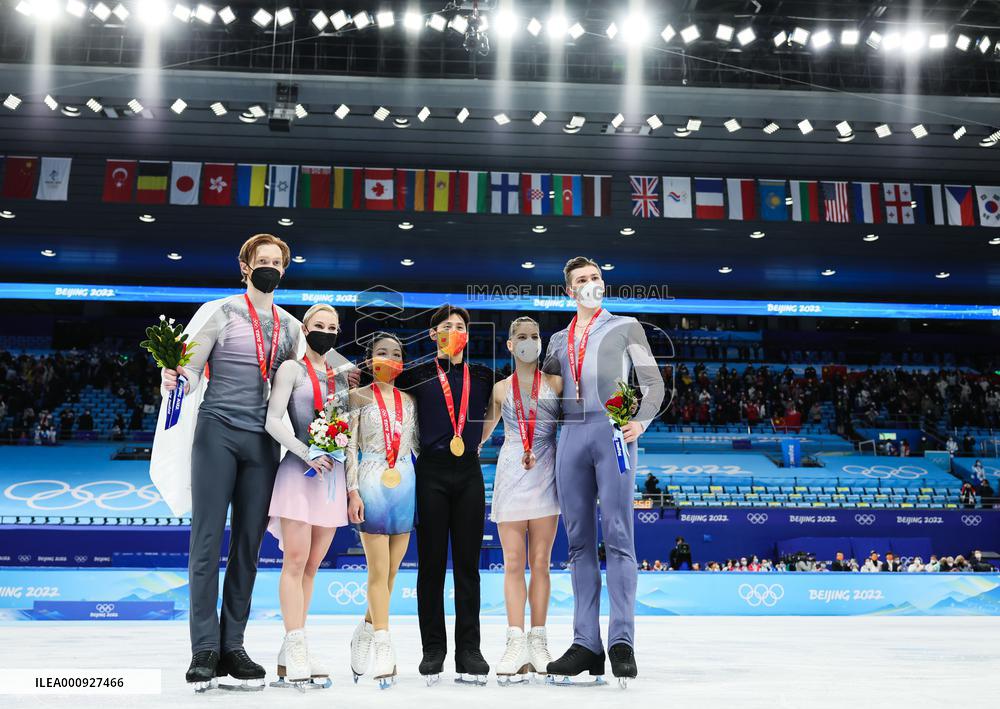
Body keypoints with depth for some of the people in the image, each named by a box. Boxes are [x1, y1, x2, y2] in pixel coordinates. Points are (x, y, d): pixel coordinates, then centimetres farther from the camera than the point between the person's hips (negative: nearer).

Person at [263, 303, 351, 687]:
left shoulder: (340, 375, 16)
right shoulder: (292, 368, 1)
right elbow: (272, 420, -9)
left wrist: (351, 480, 5)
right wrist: (307, 454, -17)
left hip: (333, 473, 5)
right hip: (299, 470, -5)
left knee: (312, 564, 6)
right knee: (296, 560, -6)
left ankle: (294, 648, 13)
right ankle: (295, 651, -1)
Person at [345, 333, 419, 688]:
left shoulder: (409, 400, 13)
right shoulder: (359, 396, 3)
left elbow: (418, 445, 14)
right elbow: (350, 447, -2)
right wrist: (353, 491, -10)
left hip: (405, 485, 4)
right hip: (372, 483, -4)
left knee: (391, 571, 7)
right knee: (379, 571, -4)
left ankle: (364, 636, 24)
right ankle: (384, 649, 3)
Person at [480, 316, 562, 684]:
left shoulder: (556, 383, 8)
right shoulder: (501, 388, 11)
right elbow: (481, 433, 17)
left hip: (545, 474, -1)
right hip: (511, 474, 1)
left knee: (540, 562, 2)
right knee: (513, 563, -1)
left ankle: (538, 641, 8)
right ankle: (516, 643, 0)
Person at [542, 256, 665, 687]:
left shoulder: (625, 327, 14)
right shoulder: (559, 340, 24)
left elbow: (653, 382, 7)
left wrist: (641, 420, -11)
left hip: (612, 433, -4)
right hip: (570, 437, 4)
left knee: (617, 538, -10)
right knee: (580, 542, 2)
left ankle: (622, 641, -9)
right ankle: (586, 644, 4)